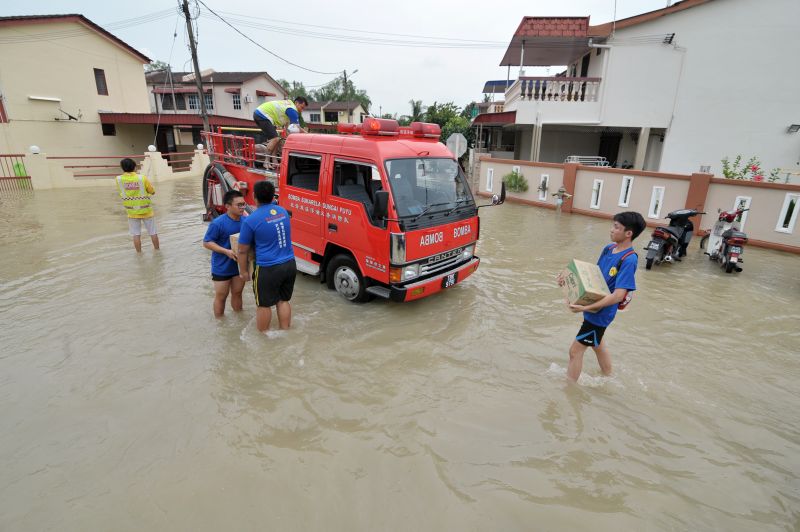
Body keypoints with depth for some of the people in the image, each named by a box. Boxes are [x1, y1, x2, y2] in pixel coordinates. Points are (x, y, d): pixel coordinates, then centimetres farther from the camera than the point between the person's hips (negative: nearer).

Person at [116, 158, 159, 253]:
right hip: (146, 210, -1)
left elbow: (121, 193, 7)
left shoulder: (119, 179, -8)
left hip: (132, 212, 1)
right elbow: (152, 192, -4)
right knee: (153, 232, 12)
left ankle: (139, 253, 15)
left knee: (136, 235, 9)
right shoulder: (142, 178, -13)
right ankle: (157, 250, 21)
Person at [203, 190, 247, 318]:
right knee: (221, 296, 11)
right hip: (221, 267, -5)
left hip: (239, 265, 5)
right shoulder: (218, 223, -21)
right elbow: (206, 242, -15)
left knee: (237, 293, 20)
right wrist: (226, 251, -26)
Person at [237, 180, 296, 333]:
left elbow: (242, 251, -5)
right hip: (290, 265, 6)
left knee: (263, 304, 13)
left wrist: (243, 271, 9)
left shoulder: (251, 220, -12)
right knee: (284, 300, 20)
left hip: (268, 269, -6)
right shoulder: (283, 211, 6)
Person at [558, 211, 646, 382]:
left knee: (576, 350, 0)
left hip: (601, 311, -9)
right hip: (594, 305, 9)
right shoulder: (608, 248, -1)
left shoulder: (629, 260, -26)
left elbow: (618, 295, -30)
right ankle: (608, 378, 51)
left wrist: (585, 307, -34)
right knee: (597, 343, 28)